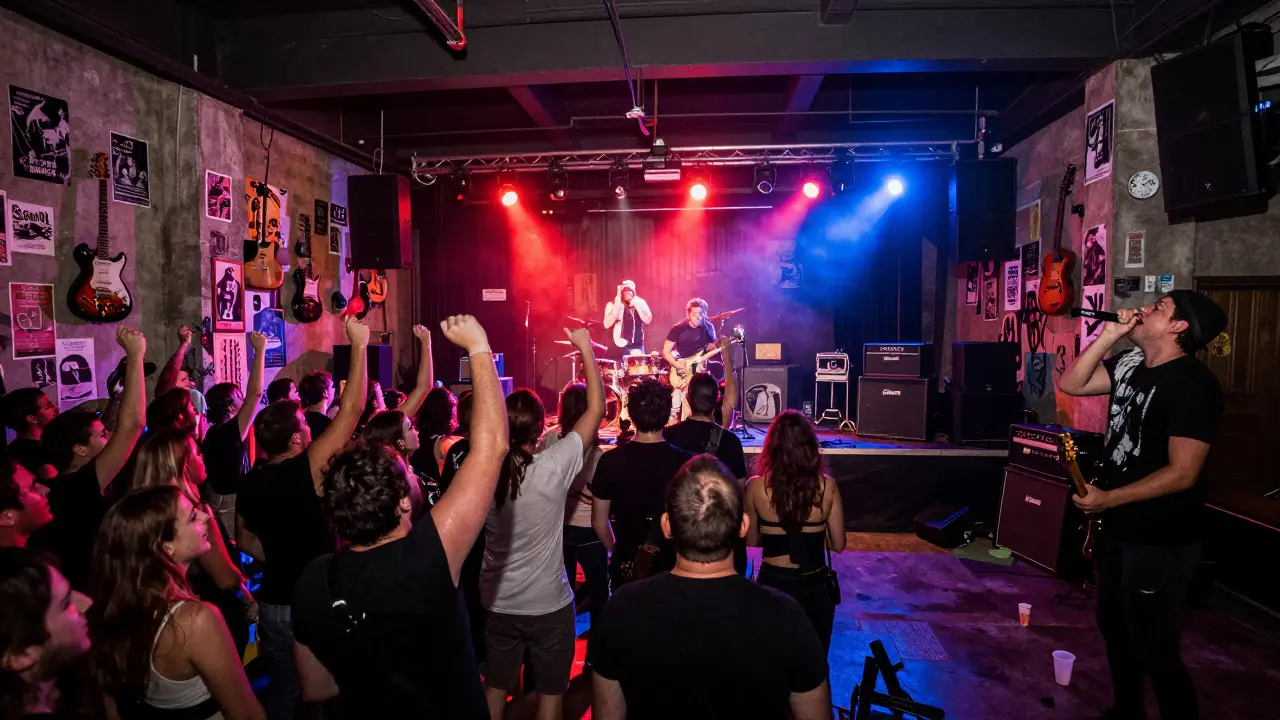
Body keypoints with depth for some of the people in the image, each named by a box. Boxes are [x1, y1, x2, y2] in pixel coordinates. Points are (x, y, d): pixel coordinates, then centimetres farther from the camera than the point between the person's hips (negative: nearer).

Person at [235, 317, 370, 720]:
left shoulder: (249, 485, -3)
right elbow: (351, 409, -24)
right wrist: (359, 345, -21)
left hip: (273, 603, 6)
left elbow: (246, 541, 13)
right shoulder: (306, 471, -22)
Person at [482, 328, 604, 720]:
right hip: (549, 604, -4)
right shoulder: (553, 466, -23)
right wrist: (586, 349, -8)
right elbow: (597, 408, -16)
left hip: (497, 602, 4)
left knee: (495, 687, 22)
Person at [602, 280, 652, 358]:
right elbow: (607, 325, -14)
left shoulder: (640, 302, 5)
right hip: (621, 346, -3)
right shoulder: (612, 304, -3)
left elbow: (648, 320, -6)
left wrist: (636, 306, -14)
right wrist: (616, 306, -20)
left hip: (638, 345, 3)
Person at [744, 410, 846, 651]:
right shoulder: (826, 486, -10)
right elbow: (838, 544, -3)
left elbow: (751, 540, 0)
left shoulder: (756, 486, -12)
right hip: (814, 586, 1)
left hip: (771, 583, 0)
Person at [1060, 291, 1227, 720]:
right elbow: (1072, 384, 2)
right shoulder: (1131, 363, 4)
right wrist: (1109, 334, -6)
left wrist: (1108, 499, -20)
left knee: (1152, 645, 2)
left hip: (1160, 539, -9)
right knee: (1113, 622, 22)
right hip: (1118, 526, 9)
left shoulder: (1192, 383, -21)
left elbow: (1182, 473, -24)